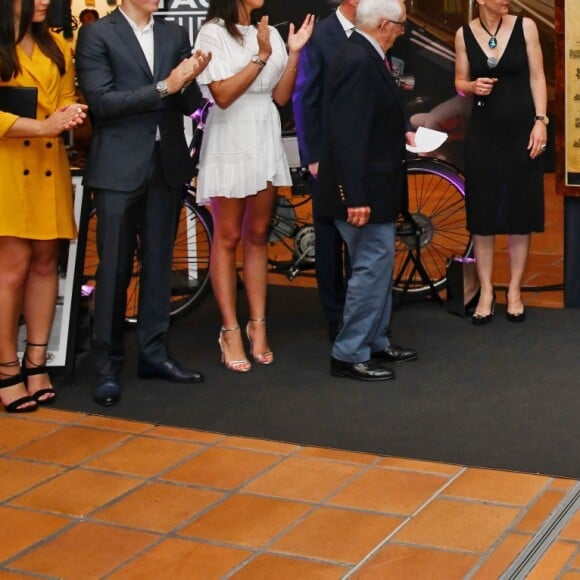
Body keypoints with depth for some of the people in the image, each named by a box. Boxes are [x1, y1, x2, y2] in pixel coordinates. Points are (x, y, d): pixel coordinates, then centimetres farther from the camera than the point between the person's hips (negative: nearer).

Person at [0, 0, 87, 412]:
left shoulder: (56, 46, 15)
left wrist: (71, 114, -5)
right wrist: (43, 126, -20)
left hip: (50, 168, 6)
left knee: (45, 262, 6)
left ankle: (36, 363, 14)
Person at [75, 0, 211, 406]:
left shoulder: (175, 35, 11)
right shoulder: (97, 34, -2)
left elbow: (190, 105, 9)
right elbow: (101, 101, -11)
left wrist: (187, 82, -13)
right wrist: (162, 87, -16)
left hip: (167, 164, 5)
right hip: (119, 168, -4)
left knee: (159, 263, 10)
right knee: (114, 268, -1)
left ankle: (154, 354, 19)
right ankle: (108, 365, 7)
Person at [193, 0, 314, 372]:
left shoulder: (269, 34, 7)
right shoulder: (213, 33, -7)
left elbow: (281, 96, 5)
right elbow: (223, 95, -14)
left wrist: (294, 52, -6)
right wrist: (261, 57, -17)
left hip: (266, 142, 5)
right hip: (229, 143, -5)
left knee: (258, 236, 9)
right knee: (228, 238, 1)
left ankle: (258, 325, 16)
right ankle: (231, 331, 7)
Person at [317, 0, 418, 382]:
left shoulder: (368, 56, 9)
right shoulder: (358, 61, -22)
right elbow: (348, 134, -27)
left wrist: (403, 132, 9)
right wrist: (355, 197, -28)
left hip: (376, 185, 11)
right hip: (365, 189, -11)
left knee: (378, 264, 18)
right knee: (373, 265, -4)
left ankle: (376, 342, 30)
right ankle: (350, 355, 5)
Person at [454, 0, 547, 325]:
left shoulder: (525, 27, -3)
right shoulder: (464, 34, 1)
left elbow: (537, 78, -1)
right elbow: (460, 82, 9)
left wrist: (540, 121, -9)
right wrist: (473, 86, -13)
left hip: (521, 129, -1)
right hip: (483, 131, 1)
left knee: (521, 210, 4)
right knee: (483, 212, 3)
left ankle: (515, 291, 16)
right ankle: (486, 291, 14)